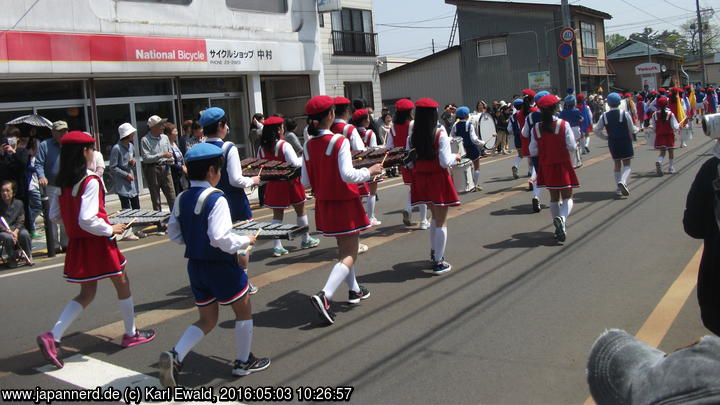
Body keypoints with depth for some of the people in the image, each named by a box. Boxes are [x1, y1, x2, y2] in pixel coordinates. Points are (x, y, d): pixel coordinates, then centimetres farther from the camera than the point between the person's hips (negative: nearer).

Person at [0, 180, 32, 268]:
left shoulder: (18, 203, 2)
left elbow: (20, 221, 1)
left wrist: (16, 231, -18)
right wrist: (9, 231, -23)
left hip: (16, 229, 2)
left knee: (24, 234, -30)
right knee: (8, 237, -34)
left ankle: (29, 256, -7)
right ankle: (12, 258, -7)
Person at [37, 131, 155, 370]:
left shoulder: (61, 183, 3)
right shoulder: (90, 182, -20)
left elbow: (54, 215, 10)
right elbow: (87, 220, -27)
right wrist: (111, 230, -13)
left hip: (77, 243, 7)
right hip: (97, 243, -7)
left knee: (86, 293, 17)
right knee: (122, 284, 14)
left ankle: (53, 336, 2)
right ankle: (131, 334, 27)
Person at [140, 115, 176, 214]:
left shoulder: (165, 137, 12)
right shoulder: (145, 140, -6)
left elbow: (170, 152, 21)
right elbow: (146, 158, -14)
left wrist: (170, 159, -2)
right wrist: (162, 155, -18)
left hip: (165, 169, 4)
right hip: (152, 170, -4)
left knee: (172, 196, 0)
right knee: (156, 199, 3)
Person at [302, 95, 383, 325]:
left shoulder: (308, 145, 0)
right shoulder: (340, 142, -17)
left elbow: (306, 181, 3)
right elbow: (348, 175, -25)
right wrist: (370, 171, -10)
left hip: (324, 204, 7)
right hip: (345, 203, -7)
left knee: (343, 249, 22)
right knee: (350, 254, -1)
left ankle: (354, 291, 34)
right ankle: (324, 296, -17)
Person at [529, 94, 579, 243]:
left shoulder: (536, 128, -4)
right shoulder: (564, 125, -11)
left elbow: (533, 151, -3)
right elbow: (572, 147, -12)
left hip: (546, 167, 3)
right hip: (563, 166, -3)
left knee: (554, 198, 16)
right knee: (567, 197, 2)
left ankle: (559, 227, 19)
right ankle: (562, 218, -27)